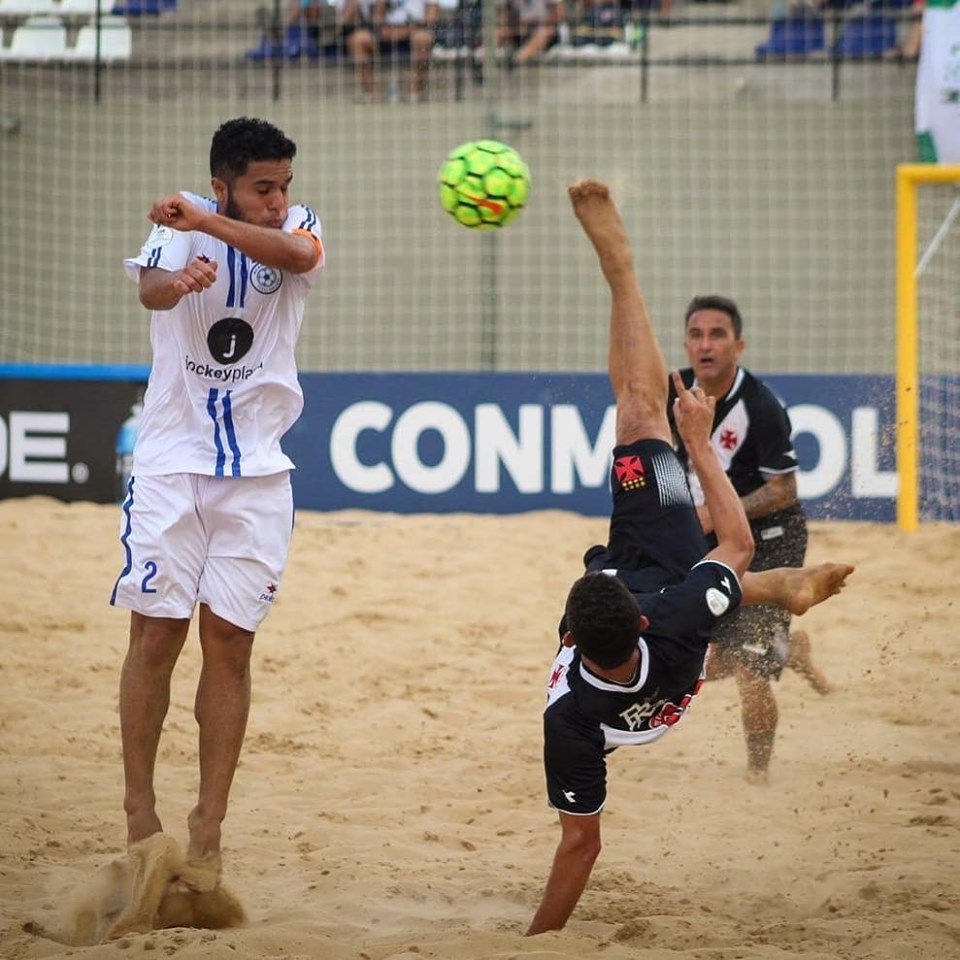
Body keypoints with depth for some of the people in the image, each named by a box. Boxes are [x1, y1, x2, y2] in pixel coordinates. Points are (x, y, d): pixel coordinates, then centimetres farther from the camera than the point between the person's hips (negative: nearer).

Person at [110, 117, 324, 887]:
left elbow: (296, 254, -28)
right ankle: (140, 809, 6)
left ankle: (209, 823, 6)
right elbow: (150, 287, -27)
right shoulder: (181, 227, -5)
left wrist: (205, 222, -44)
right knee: (156, 634, -4)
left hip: (257, 472, 1)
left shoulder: (297, 228, -2)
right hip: (171, 461, -1)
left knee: (230, 643, 0)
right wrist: (174, 283, -52)